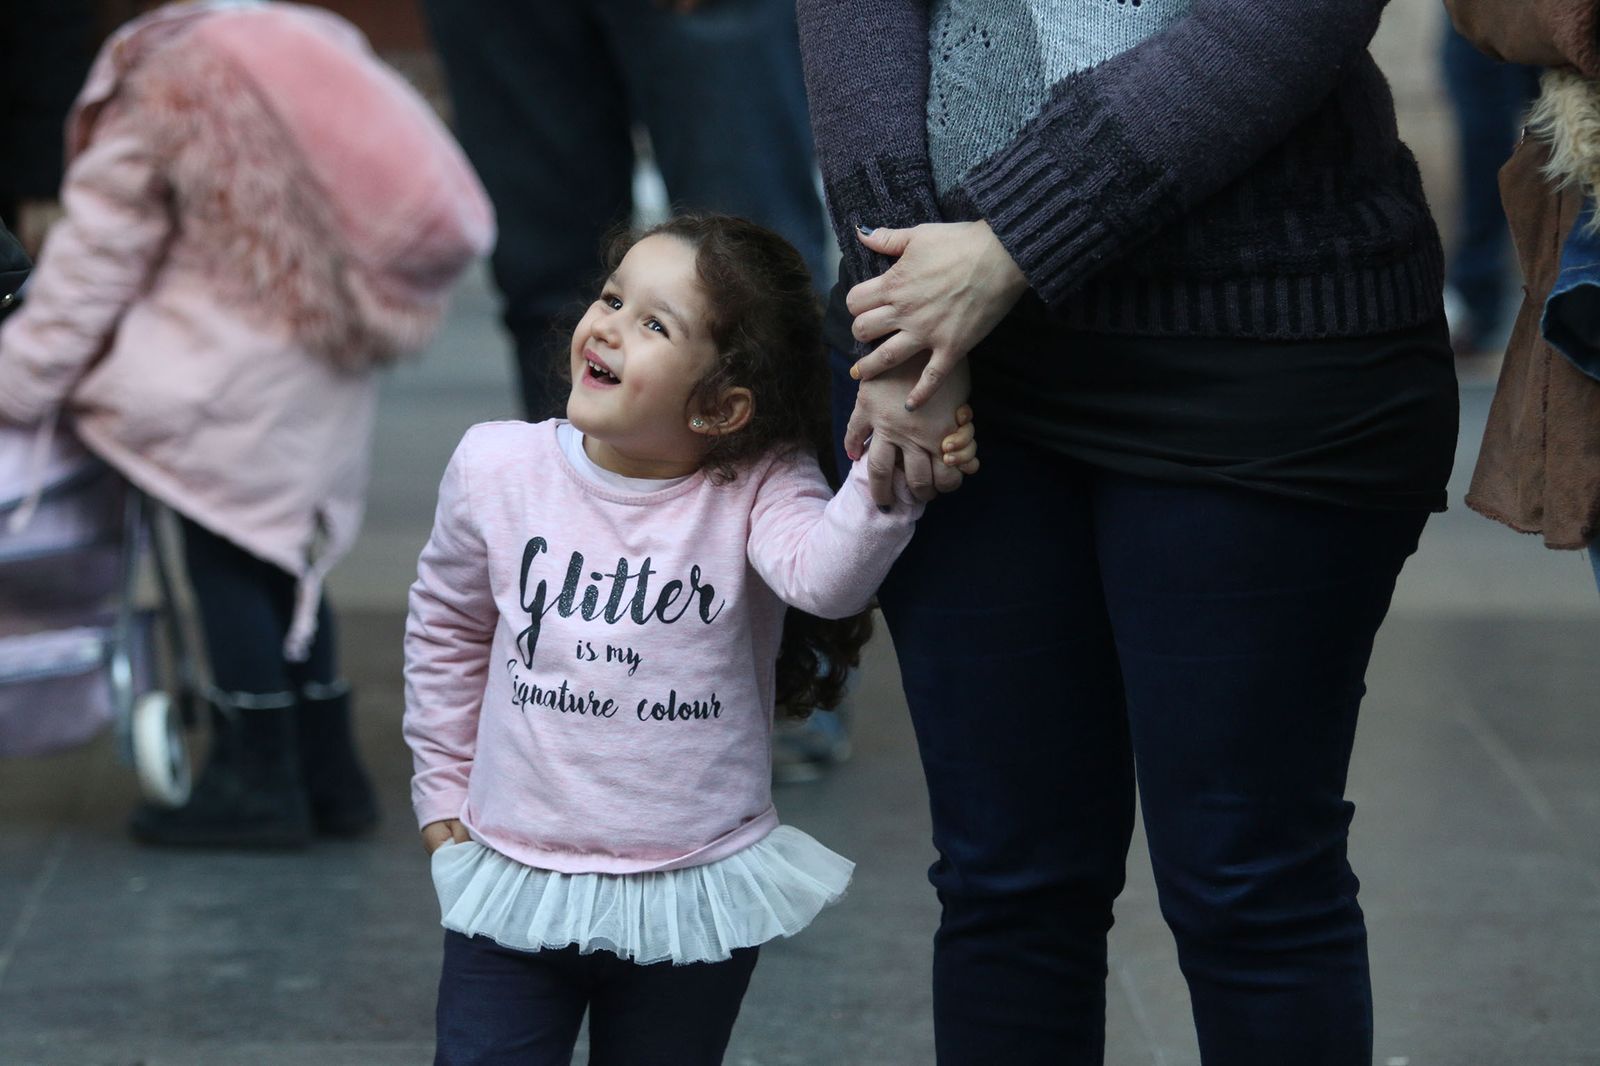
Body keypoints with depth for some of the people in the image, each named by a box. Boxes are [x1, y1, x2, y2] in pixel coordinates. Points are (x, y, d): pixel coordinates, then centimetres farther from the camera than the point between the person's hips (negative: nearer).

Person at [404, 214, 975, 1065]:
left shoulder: (757, 487, -10)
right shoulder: (498, 469, -4)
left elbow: (822, 576, -31)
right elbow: (448, 627, 12)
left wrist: (887, 484, -49)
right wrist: (444, 791, 15)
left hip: (694, 897, -1)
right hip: (513, 879, 2)